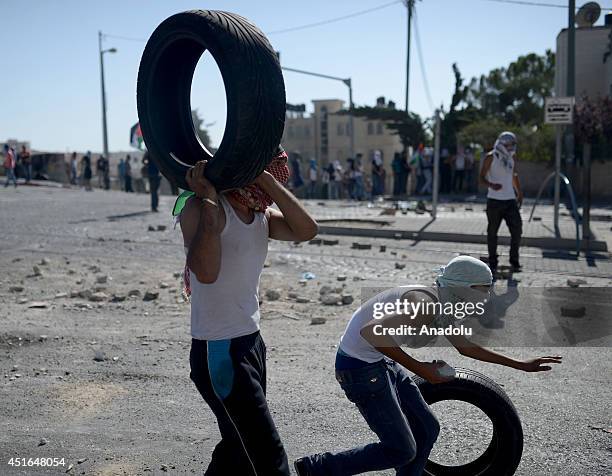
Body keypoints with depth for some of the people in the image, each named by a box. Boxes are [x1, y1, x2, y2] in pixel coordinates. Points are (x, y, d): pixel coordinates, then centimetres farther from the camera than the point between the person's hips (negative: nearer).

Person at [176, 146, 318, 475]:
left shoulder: (261, 214, 8)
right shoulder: (203, 207, -17)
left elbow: (306, 230, -9)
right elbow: (205, 272, -33)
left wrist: (266, 178, -14)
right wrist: (208, 201, -30)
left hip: (251, 344, 9)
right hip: (219, 353, -9)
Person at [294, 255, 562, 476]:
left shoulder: (445, 307, 4)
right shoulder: (425, 304, -26)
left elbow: (466, 347, 21)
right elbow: (371, 331, -38)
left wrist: (521, 365, 22)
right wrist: (420, 369, -31)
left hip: (383, 362, 10)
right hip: (360, 367, -10)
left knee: (427, 429, 13)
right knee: (401, 451, -2)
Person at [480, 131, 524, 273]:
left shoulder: (513, 157, 10)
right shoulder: (491, 157, -5)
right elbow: (482, 177, -7)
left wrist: (520, 193, 22)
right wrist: (491, 185, -26)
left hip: (510, 199, 4)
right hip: (494, 200, -4)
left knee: (517, 230, -3)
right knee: (492, 232, 4)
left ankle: (514, 261, 8)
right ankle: (493, 262, 14)